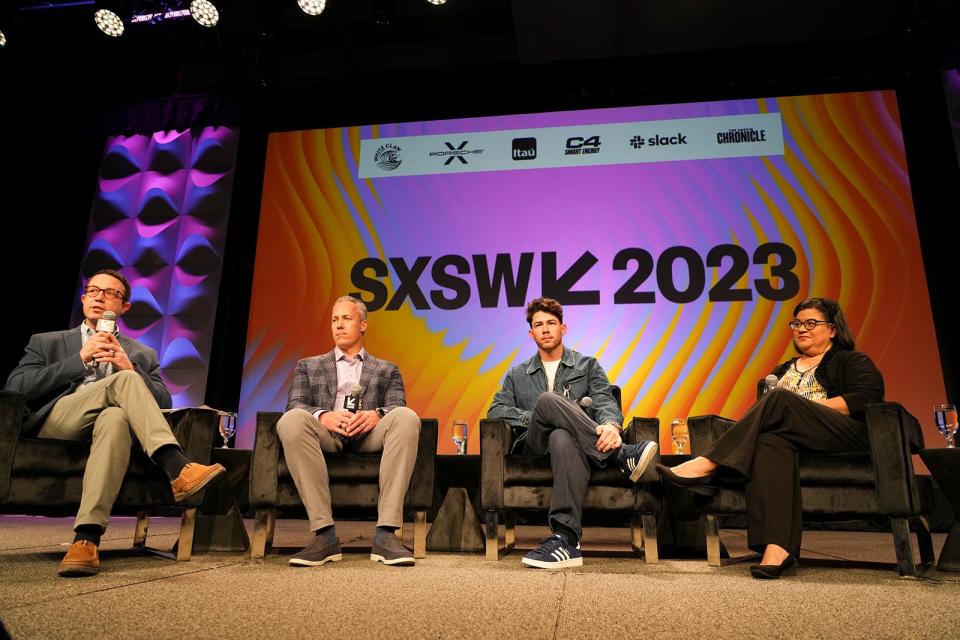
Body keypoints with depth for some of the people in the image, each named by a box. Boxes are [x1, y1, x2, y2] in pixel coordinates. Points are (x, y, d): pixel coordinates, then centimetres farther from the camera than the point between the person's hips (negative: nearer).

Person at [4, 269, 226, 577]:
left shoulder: (142, 355, 24)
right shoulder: (46, 343, 23)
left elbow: (163, 404, 11)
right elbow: (14, 388, 5)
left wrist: (129, 367, -5)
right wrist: (80, 360, -4)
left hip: (109, 425, 1)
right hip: (53, 425, 0)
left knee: (116, 417, -38)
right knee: (123, 381, -28)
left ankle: (87, 538, -46)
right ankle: (178, 470, -43)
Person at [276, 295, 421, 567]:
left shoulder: (386, 370, 25)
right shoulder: (309, 366, 25)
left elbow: (398, 408, 8)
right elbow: (294, 407, 9)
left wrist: (377, 414, -18)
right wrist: (323, 416, -15)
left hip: (369, 435, 0)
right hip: (326, 434, 0)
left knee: (407, 417, -32)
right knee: (291, 420, -33)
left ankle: (385, 534, -34)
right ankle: (325, 534, -32)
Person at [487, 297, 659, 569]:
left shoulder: (587, 365, 21)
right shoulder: (517, 375, 26)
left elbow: (605, 402, 2)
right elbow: (495, 411, 12)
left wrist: (610, 424, -25)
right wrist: (534, 418, -7)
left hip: (572, 438, 0)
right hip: (536, 446, 1)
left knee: (563, 438, -43)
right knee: (547, 400, -36)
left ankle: (565, 537, -53)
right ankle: (621, 455, -41)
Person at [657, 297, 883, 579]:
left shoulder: (852, 362, 17)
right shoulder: (784, 370, 32)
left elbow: (868, 396, -3)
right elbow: (763, 407, 19)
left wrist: (813, 407, -10)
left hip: (847, 434, -3)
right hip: (793, 438, 4)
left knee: (780, 399, -32)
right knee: (769, 442, -37)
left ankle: (707, 466, -39)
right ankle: (777, 549, -49)